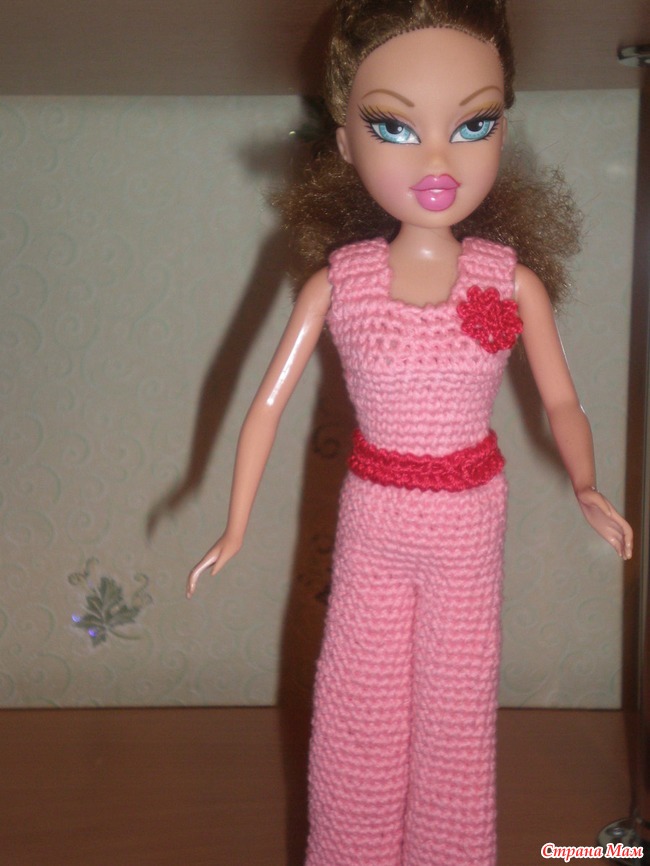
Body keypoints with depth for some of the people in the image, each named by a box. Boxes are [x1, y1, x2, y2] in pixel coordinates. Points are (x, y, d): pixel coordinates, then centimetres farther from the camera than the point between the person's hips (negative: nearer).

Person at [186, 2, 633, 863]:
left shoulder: (512, 280, -10)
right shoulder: (337, 282, -10)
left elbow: (561, 400, -1)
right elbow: (269, 402, -4)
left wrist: (586, 488, -19)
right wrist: (236, 529, -1)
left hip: (469, 525, 0)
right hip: (373, 521, 0)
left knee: (455, 717, 13)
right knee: (359, 722, 14)